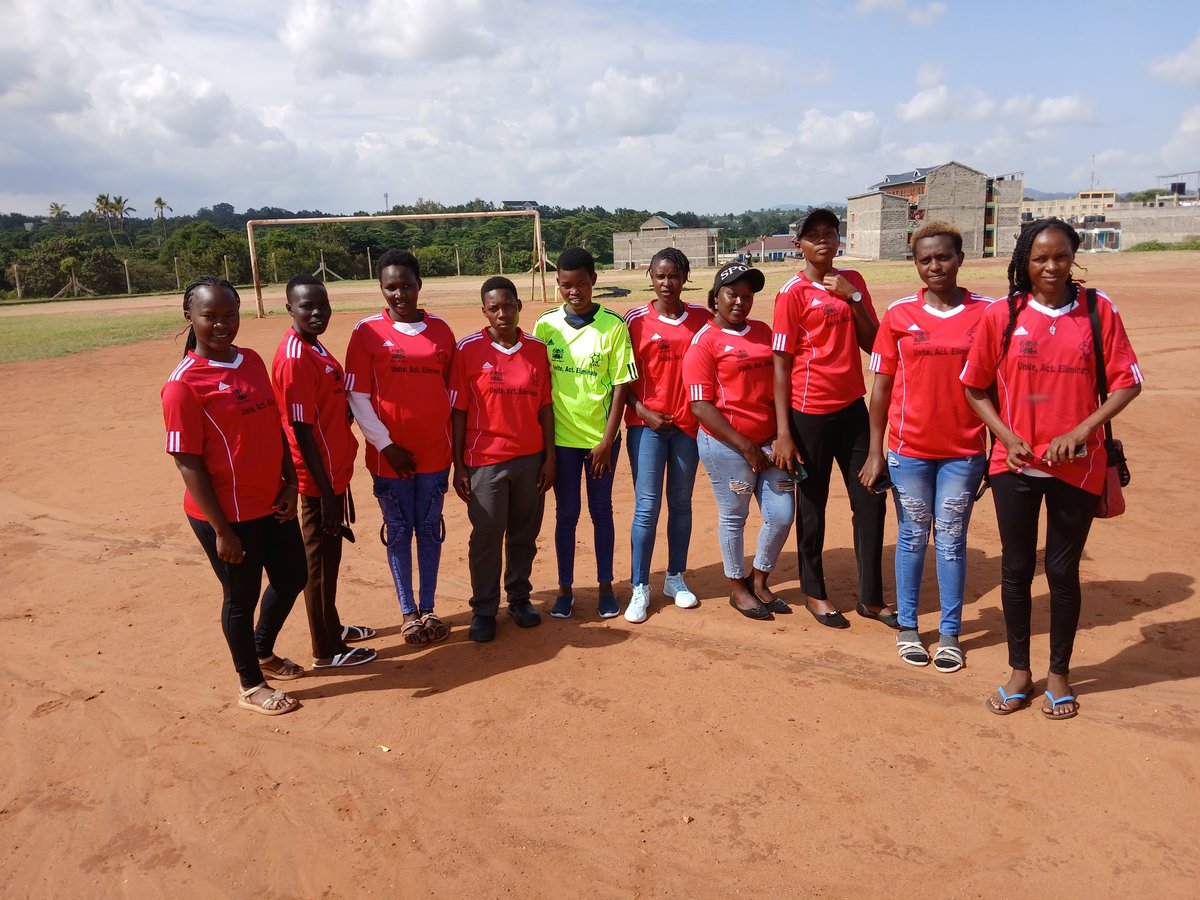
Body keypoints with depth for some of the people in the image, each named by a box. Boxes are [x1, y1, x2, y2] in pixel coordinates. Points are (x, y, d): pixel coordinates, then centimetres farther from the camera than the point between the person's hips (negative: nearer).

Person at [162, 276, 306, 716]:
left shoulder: (252, 361, 4)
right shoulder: (183, 383, -17)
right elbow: (188, 464, -17)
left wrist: (290, 482, 3)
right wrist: (221, 530, -16)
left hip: (274, 503, 7)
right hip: (228, 514, -7)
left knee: (292, 577, 20)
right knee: (242, 595, 10)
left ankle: (263, 652, 46)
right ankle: (251, 685, 32)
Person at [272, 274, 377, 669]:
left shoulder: (314, 347, 9)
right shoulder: (295, 358, -20)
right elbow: (301, 430, -22)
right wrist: (326, 492, -21)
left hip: (333, 473, 9)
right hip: (319, 478, -9)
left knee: (329, 557, 21)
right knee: (320, 562, 4)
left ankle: (333, 628, 37)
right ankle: (326, 651, 18)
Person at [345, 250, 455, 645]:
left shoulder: (440, 329, 3)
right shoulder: (367, 331, -5)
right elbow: (357, 397, -5)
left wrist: (451, 439, 4)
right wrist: (386, 445, -9)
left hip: (435, 450, 2)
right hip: (390, 454, -2)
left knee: (430, 529, 10)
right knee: (399, 531, 8)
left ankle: (428, 608, 24)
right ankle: (408, 612, 22)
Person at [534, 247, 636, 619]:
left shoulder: (613, 325, -6)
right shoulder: (545, 325, -1)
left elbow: (621, 386, -6)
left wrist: (607, 441, -9)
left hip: (601, 437, -1)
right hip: (561, 437, 1)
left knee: (601, 511, 11)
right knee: (566, 513, 11)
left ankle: (605, 585, 26)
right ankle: (565, 588, 24)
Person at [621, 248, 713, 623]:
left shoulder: (702, 318, 4)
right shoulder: (636, 320, -2)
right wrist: (644, 412, -11)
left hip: (688, 423, 3)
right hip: (646, 423, -2)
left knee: (681, 504, 11)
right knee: (647, 506, -4)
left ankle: (676, 578, 25)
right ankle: (640, 588, 6)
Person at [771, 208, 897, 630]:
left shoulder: (852, 281, 9)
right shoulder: (793, 293, -8)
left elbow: (872, 344, 6)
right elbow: (781, 363, -10)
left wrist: (853, 298, -8)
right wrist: (783, 433, -14)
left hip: (852, 407, 6)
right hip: (811, 412, -5)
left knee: (871, 500, 8)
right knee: (812, 504, 7)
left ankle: (871, 598, 21)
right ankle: (814, 593, 24)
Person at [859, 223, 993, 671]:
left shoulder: (985, 312, -1)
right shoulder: (899, 314, -1)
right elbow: (881, 386, 1)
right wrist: (875, 452, -1)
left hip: (965, 451, 0)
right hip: (910, 449, 0)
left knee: (951, 540, 9)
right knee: (912, 537, 10)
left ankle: (949, 634, 21)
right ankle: (907, 628, 24)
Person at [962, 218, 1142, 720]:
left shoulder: (1098, 311, -1)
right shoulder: (1002, 315, -2)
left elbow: (1127, 381, -1)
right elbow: (974, 386, 4)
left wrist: (1080, 432, -13)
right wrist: (1007, 436, -8)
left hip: (1077, 466, 0)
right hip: (1015, 464, 1)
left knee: (1063, 570, 8)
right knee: (1016, 568, 9)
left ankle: (1059, 674, 28)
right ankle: (1020, 672, 26)